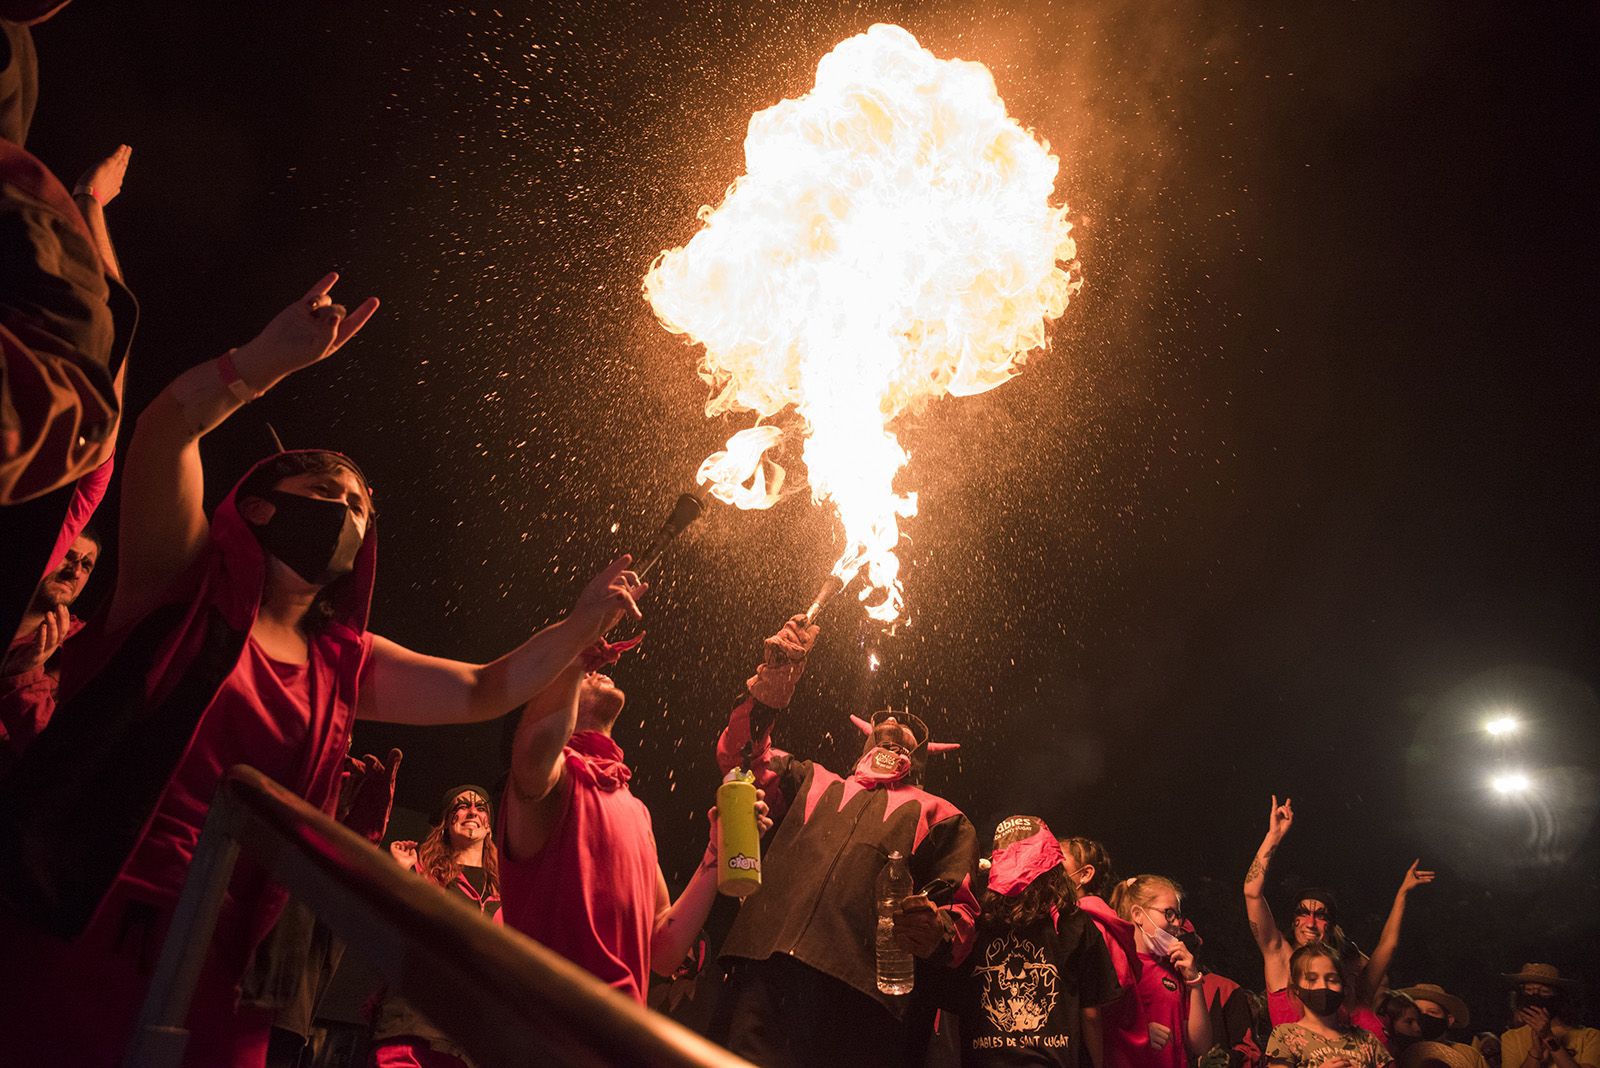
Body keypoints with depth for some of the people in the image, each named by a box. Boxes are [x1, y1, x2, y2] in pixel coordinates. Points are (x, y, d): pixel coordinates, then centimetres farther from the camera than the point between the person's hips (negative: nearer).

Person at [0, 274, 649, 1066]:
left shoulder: (344, 664, 13)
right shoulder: (187, 585, -1)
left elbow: (483, 691, 14)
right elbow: (164, 431, -17)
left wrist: (583, 623, 4)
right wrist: (272, 357, -25)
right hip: (66, 935, -5)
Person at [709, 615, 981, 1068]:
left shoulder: (938, 814, 23)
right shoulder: (816, 784, 34)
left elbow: (961, 906, 11)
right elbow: (742, 754, 24)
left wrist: (940, 932, -14)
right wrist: (768, 683, 9)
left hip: (860, 992, -2)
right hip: (766, 970, 2)